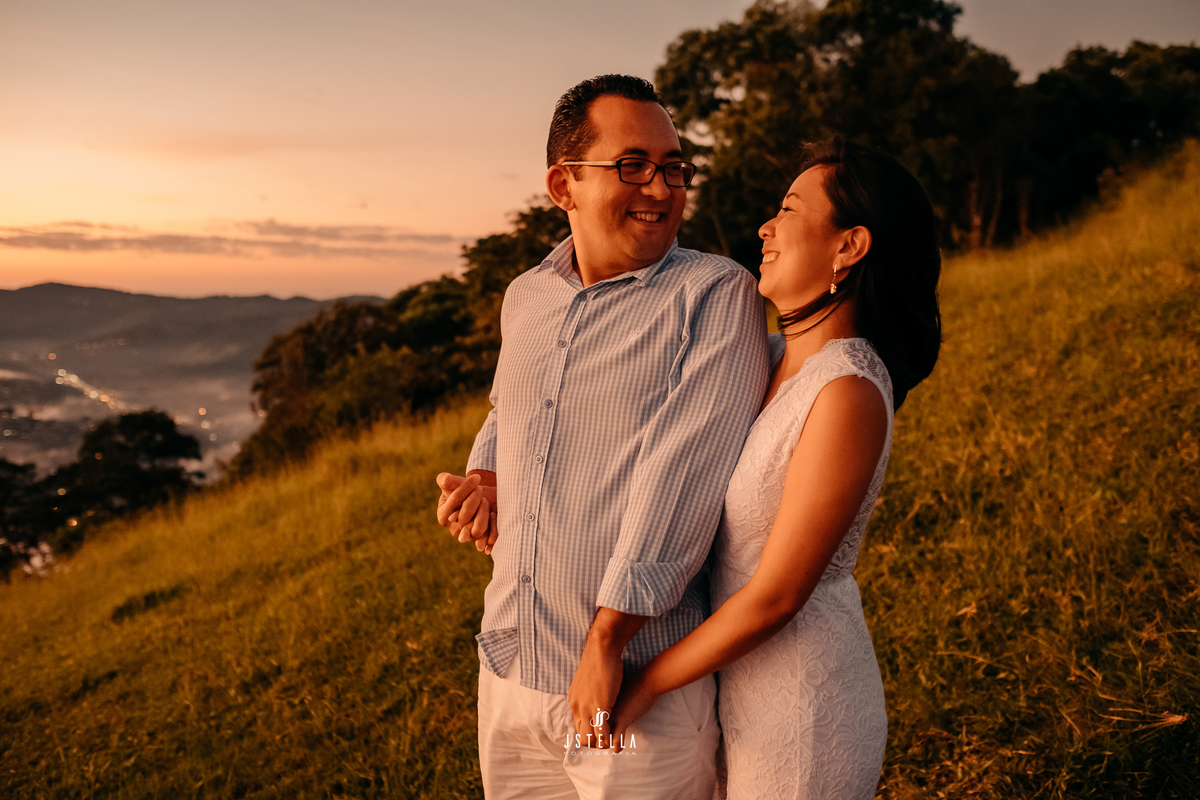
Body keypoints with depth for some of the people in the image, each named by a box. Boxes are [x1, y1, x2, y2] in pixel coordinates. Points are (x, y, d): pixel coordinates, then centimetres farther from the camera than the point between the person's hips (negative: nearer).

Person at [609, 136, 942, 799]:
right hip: (745, 688, 8)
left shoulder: (848, 393, -24)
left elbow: (775, 595, -22)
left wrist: (642, 685, -12)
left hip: (801, 714, -8)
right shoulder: (771, 360, 2)